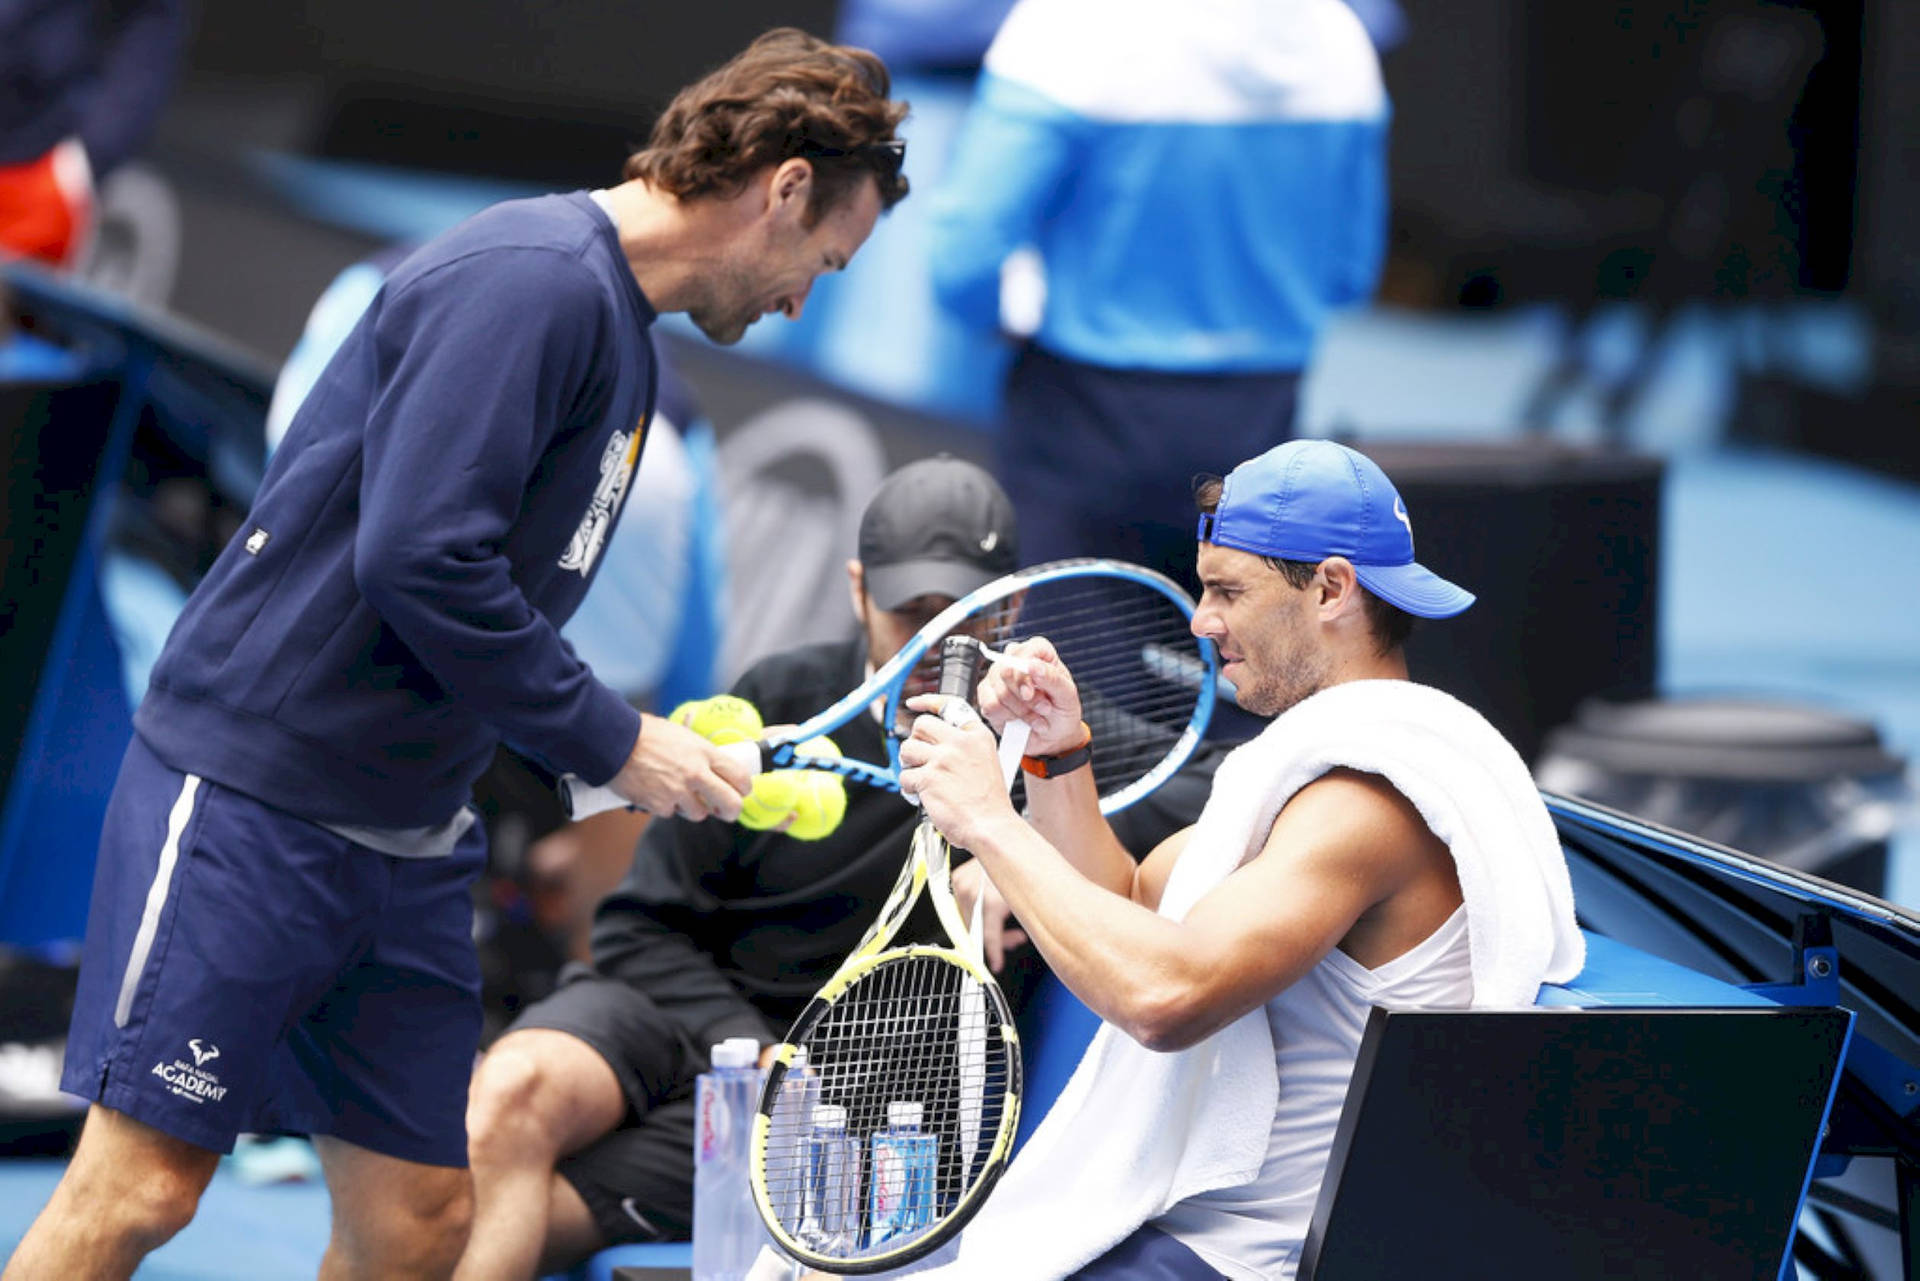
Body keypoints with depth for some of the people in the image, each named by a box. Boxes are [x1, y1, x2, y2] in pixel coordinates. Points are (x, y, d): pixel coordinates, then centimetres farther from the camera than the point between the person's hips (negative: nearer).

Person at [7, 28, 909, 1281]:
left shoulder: (618, 334, 16)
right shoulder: (531, 281, -15)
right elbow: (419, 558, -24)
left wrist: (668, 753, 11)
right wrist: (613, 741, -15)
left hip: (407, 842, 10)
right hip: (251, 796, -10)